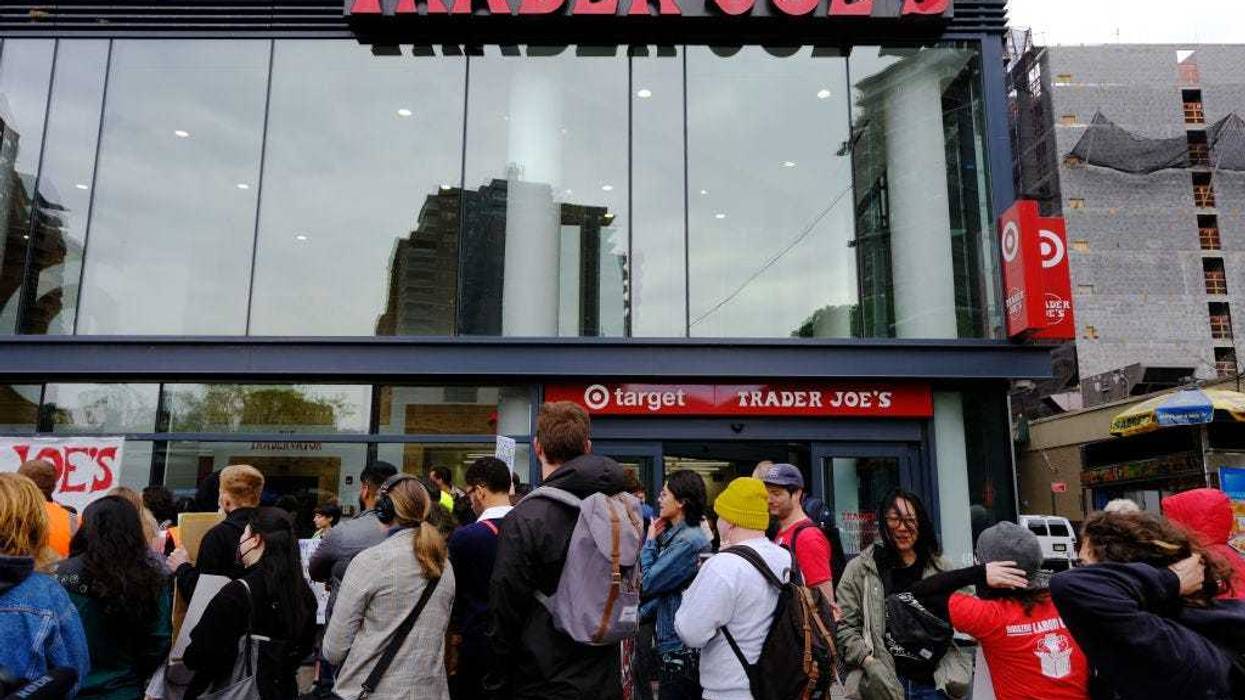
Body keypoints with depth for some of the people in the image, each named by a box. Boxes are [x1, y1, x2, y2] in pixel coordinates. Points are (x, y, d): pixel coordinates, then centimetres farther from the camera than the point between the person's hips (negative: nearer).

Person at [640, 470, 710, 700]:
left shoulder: (689, 541, -20)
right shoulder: (678, 536, 11)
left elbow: (647, 584, -17)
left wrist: (650, 541, -6)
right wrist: (640, 615, 9)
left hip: (681, 651, -9)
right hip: (673, 644, 9)